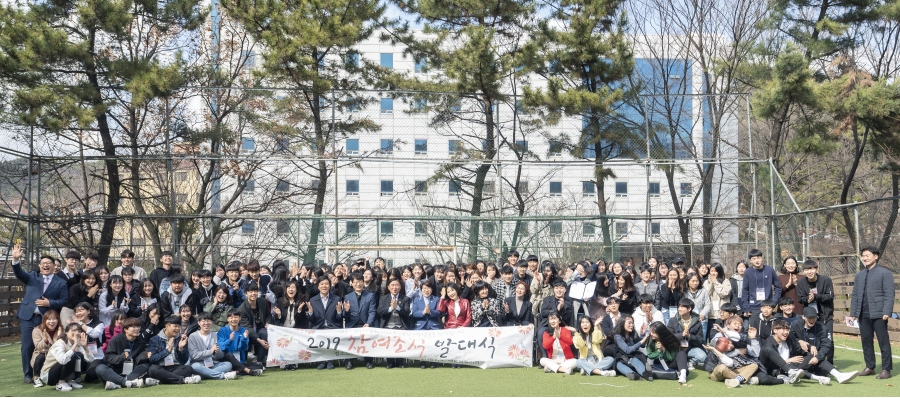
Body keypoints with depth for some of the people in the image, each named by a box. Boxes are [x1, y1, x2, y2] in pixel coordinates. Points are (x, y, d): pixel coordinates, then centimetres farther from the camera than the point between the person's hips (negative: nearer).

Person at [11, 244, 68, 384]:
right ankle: (28, 375, 10)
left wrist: (49, 303, -15)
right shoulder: (32, 276, 12)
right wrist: (16, 259, -23)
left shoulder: (61, 283, 7)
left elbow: (64, 301, 1)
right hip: (28, 317, 1)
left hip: (46, 319, -1)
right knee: (27, 347, 0)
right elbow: (19, 274, -7)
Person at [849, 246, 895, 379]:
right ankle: (870, 367, 19)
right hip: (863, 314, 6)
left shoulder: (885, 273, -3)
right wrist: (853, 313, 9)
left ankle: (886, 369, 5)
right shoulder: (859, 275, 16)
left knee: (883, 342, 0)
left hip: (878, 314, -6)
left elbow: (889, 294, -9)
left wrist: (886, 312, -17)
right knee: (866, 341, 9)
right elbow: (855, 295, 16)